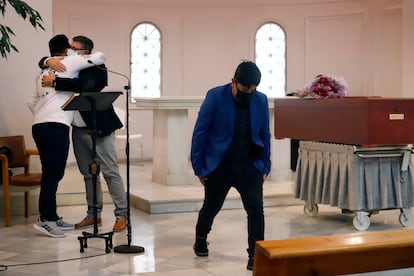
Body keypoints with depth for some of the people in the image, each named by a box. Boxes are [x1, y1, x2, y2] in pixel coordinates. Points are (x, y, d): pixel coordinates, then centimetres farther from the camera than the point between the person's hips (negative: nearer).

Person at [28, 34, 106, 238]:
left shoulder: (44, 71, 26)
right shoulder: (69, 62, 4)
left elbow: (32, 103, 26)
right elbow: (100, 57, 4)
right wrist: (93, 58, 24)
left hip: (39, 126, 8)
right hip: (56, 126, -8)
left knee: (51, 173, 11)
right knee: (54, 173, -9)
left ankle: (52, 217, 15)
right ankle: (45, 219, -11)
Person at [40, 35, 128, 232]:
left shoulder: (97, 69, -11)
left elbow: (83, 85, -29)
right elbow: (42, 62, 18)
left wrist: (54, 81, -24)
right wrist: (50, 61, -6)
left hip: (99, 128, -7)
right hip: (78, 129, 8)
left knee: (110, 172, -4)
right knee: (88, 174, 14)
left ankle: (122, 214, 3)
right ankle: (94, 214, 22)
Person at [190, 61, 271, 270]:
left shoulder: (261, 100, -3)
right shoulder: (215, 96, -13)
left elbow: (264, 135, 7)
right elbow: (200, 132, -9)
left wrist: (265, 166, 6)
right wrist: (198, 167, -9)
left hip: (249, 164, 2)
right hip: (218, 164, -2)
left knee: (256, 209, -11)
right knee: (211, 208, 16)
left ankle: (255, 255, 0)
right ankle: (200, 239, 46)